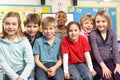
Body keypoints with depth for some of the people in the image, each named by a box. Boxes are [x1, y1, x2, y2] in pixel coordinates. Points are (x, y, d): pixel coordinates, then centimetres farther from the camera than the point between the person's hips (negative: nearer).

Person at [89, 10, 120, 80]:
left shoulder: (112, 33, 0)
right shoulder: (93, 34, -11)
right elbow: (95, 52, -15)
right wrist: (103, 66, -22)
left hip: (109, 60, 4)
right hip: (97, 61, -3)